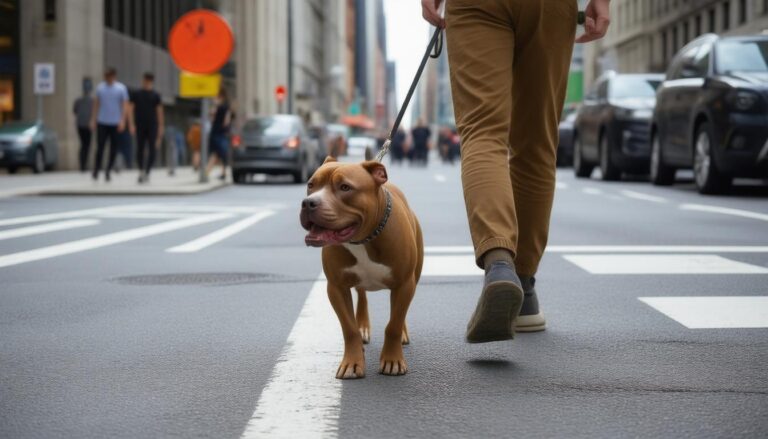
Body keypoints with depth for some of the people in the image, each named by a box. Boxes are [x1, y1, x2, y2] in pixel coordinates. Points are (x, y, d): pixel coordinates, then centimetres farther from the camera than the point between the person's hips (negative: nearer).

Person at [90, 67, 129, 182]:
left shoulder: (121, 88, -1)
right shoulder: (100, 88, 5)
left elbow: (125, 105, -2)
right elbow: (96, 104, 12)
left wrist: (123, 120, -12)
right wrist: (93, 120, 8)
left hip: (116, 124, -1)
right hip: (102, 122, 1)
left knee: (114, 149, 2)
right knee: (100, 147, -4)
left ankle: (108, 171, 14)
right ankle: (96, 170, 6)